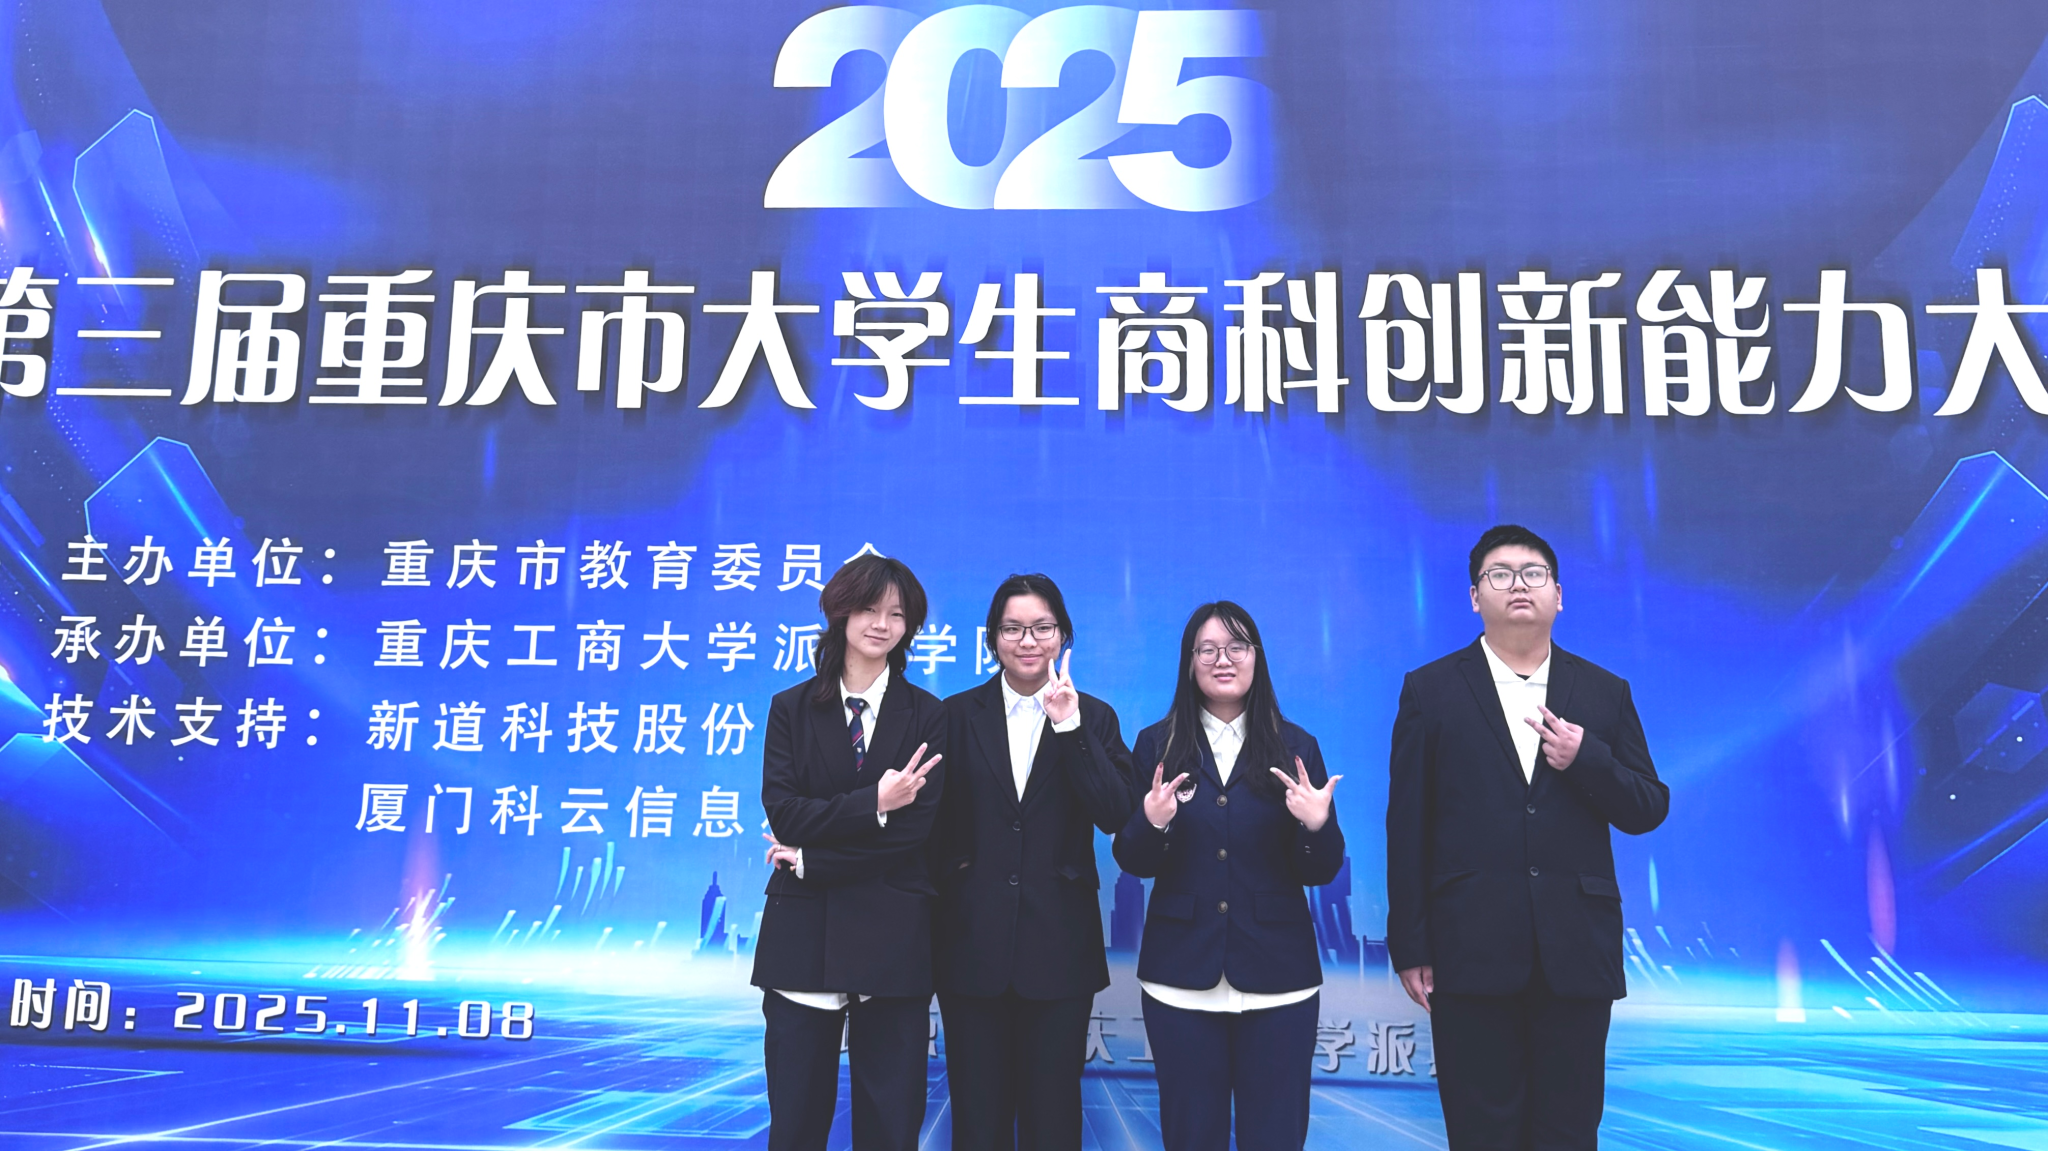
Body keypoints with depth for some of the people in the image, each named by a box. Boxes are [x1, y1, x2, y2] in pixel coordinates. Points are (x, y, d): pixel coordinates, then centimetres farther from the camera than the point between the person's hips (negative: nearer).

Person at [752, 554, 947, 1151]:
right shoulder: (791, 708, 7)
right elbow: (782, 810, -5)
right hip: (803, 934, 1)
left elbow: (917, 827, -7)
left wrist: (810, 860, -11)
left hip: (892, 938, -1)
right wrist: (871, 804, -18)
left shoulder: (927, 715, 3)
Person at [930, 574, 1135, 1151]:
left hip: (1059, 945, 0)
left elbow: (1116, 816, -10)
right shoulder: (958, 715, 4)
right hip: (972, 944, 0)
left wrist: (1070, 727, -15)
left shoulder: (1094, 718, 4)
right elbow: (934, 822, 3)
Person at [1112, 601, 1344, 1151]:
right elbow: (1133, 862, 1)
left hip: (1276, 977, 0)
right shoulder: (1157, 745, 3)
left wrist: (1317, 826, -19)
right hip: (1181, 975, 0)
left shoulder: (1295, 747, 3)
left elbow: (1320, 872, 1)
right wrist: (1152, 823, -20)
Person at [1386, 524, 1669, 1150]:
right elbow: (1407, 827, 1)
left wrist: (1587, 761, -11)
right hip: (1471, 954, -2)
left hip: (1577, 953, 2)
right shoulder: (1431, 690, 4)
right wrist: (1410, 946, -3)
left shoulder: (1606, 693, 10)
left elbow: (1648, 810, 9)